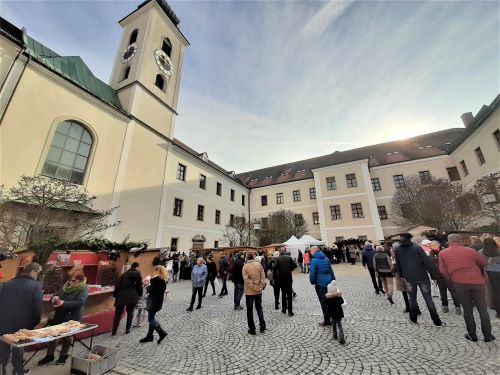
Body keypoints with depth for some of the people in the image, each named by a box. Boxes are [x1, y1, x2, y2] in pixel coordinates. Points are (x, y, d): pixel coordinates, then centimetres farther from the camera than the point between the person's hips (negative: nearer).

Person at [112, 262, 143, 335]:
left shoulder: (124, 274, 4)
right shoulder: (138, 274, -2)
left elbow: (117, 285, 2)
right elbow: (139, 286, 1)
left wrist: (115, 295, 9)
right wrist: (139, 294, 14)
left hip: (121, 296, 1)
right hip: (132, 297, -1)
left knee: (118, 313, 11)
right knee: (130, 313, 13)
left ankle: (114, 331, 13)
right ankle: (127, 329, 18)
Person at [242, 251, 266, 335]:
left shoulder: (245, 266, -13)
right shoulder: (259, 264, -6)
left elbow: (247, 280, -16)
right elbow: (263, 277, -7)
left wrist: (254, 288, -11)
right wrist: (261, 286, -2)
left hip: (249, 291, -3)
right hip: (259, 291, 3)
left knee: (250, 310, 12)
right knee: (259, 307, 22)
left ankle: (252, 329, 18)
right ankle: (262, 324, 20)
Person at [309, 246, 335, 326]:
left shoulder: (314, 261, -15)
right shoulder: (326, 258, 6)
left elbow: (312, 273, -17)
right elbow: (331, 270, 12)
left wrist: (312, 282, -3)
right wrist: (333, 280, 20)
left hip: (320, 284, -6)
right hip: (329, 283, 6)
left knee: (324, 303, 5)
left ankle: (327, 321, 15)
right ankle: (332, 317, 28)